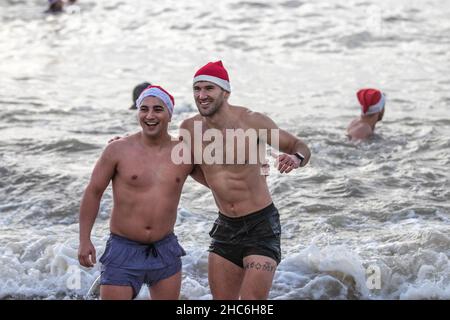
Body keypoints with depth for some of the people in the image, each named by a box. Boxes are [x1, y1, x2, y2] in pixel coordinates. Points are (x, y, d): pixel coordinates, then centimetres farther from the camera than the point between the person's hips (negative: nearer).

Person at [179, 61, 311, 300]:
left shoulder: (251, 121, -15)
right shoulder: (189, 128, -1)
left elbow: (299, 145, -7)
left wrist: (296, 158, -32)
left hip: (261, 225, -5)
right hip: (226, 226, 5)